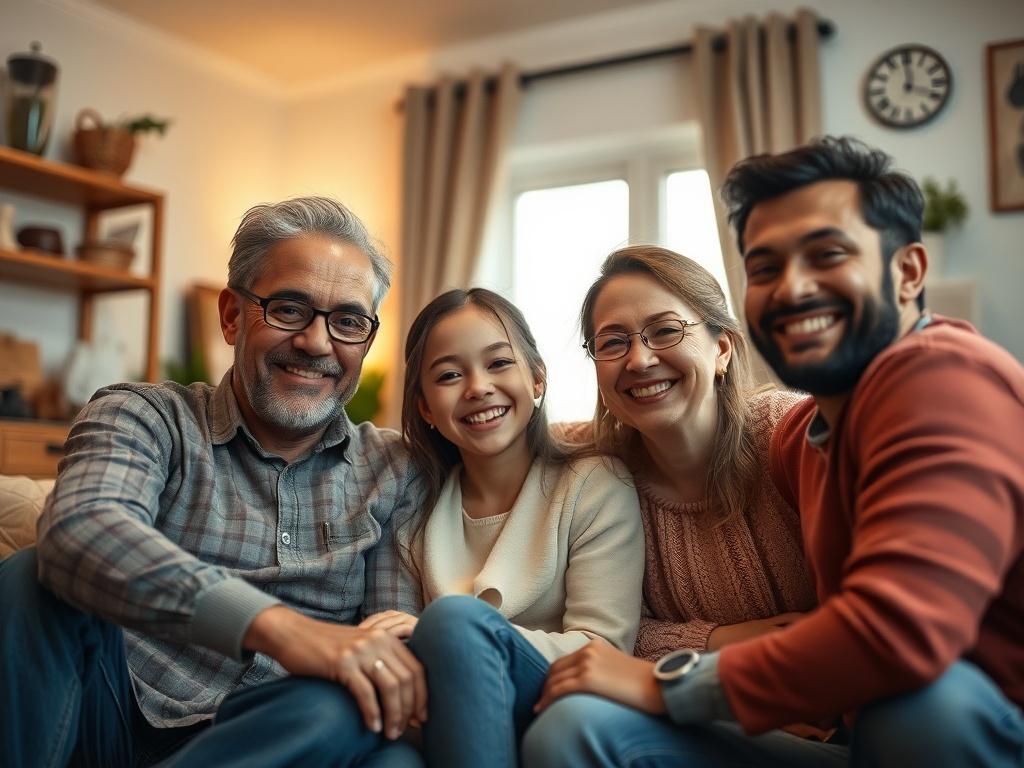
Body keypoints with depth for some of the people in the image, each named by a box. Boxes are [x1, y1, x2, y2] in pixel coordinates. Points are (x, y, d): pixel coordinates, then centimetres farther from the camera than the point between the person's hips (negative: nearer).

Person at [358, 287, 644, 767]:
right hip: (453, 713, 3)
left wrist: (455, 630, -23)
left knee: (455, 616, -31)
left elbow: (605, 651, -10)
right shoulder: (418, 509, 8)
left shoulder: (597, 486, -2)